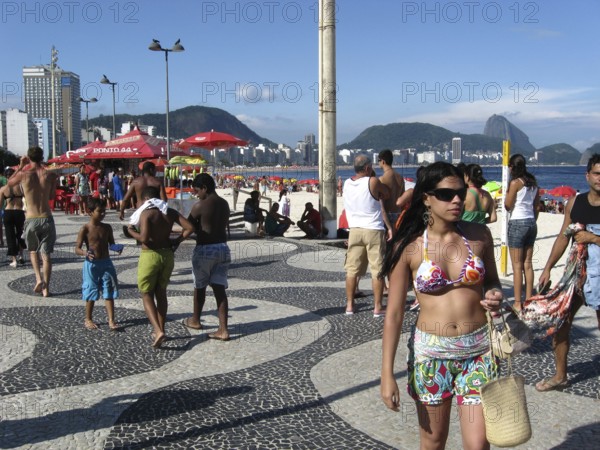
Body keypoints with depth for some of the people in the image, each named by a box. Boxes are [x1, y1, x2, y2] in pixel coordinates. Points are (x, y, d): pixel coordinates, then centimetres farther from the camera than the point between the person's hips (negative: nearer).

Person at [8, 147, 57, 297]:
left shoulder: (23, 175, -8)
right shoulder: (50, 175, -5)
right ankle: (46, 288, 7)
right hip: (46, 218, 0)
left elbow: (9, 183, 15)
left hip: (31, 220, 0)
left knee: (33, 251, 22)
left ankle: (38, 278, 3)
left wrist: (20, 166, 18)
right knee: (46, 254, 7)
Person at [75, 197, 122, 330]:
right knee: (91, 294, 7)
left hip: (106, 263, 4)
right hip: (92, 264, -4)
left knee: (109, 293, 3)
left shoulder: (107, 228, 4)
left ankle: (111, 320, 7)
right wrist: (85, 253, -29)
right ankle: (88, 319, 25)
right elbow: (77, 248, -9)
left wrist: (117, 248, -8)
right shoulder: (85, 229, -9)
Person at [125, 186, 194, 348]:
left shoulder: (146, 213, -12)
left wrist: (131, 231, -5)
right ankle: (161, 330, 25)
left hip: (150, 255, -5)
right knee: (161, 293, 19)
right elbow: (189, 227, -2)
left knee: (147, 294, 5)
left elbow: (144, 238, -22)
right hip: (167, 254, 6)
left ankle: (158, 331, -10)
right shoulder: (170, 212, 4)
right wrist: (177, 241, 7)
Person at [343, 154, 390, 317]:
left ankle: (349, 305, 14)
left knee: (352, 269, 10)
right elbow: (386, 195, 3)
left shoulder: (347, 184, 3)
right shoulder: (373, 182, -11)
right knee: (377, 270, 2)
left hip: (355, 230, 5)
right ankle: (378, 307, 3)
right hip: (374, 230, -4)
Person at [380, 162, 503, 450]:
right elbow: (394, 313, -6)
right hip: (430, 352, -1)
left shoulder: (479, 235, 0)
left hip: (479, 350, 1)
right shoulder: (408, 247, -8)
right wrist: (387, 374, -8)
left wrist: (495, 295, -8)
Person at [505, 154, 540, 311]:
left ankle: (518, 303, -1)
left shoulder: (515, 182, -12)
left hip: (517, 223, -7)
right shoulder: (533, 182, 9)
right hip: (531, 223, 7)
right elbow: (537, 207, 14)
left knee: (517, 265, -3)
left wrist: (507, 191, 4)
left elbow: (508, 206, -9)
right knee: (528, 264, 12)